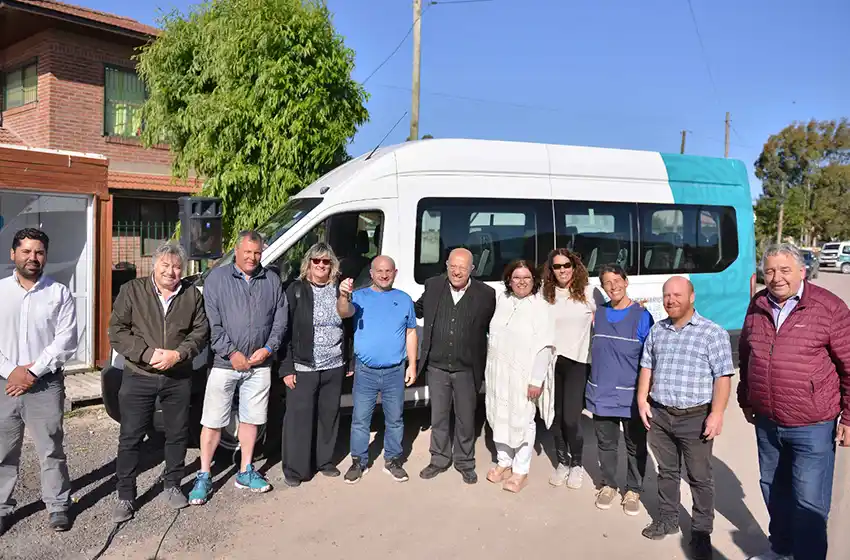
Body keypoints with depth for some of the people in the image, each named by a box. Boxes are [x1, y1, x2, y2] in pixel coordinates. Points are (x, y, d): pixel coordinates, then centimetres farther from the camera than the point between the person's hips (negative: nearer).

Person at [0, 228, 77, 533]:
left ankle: (57, 506, 19)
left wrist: (33, 372, -12)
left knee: (51, 449, 6)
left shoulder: (60, 293, -1)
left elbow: (66, 341, -7)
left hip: (46, 383, -2)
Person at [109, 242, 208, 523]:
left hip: (179, 378, 2)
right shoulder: (132, 291, -3)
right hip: (138, 376, -2)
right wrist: (148, 354, -18)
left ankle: (172, 486, 29)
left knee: (177, 434, 12)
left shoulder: (192, 295, 2)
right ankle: (125, 496, 17)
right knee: (130, 438, 4)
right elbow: (117, 331, -6)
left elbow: (201, 332, 1)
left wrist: (178, 354, -15)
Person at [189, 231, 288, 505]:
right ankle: (203, 477, 16)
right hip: (225, 363, -3)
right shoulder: (217, 278, -1)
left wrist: (268, 348, -6)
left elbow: (280, 319, 7)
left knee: (251, 420, 13)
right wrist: (231, 353, -13)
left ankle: (246, 472, 27)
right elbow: (213, 323, -7)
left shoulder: (272, 281, 9)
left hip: (259, 365, 3)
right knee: (213, 422, 3)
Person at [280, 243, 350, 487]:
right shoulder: (296, 290, -3)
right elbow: (286, 330, -5)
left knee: (329, 416, 13)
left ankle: (325, 460, 30)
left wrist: (349, 362, 10)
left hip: (334, 367, 4)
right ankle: (295, 469, 15)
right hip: (303, 368, -3)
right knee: (299, 418, 2)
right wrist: (287, 367, -9)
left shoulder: (339, 290, 7)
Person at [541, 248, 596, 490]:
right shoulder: (545, 294, 4)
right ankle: (562, 462, 29)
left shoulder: (588, 292, -3)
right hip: (551, 361, 3)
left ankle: (577, 464, 18)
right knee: (556, 416, 10)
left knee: (571, 418, -6)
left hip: (578, 361, -3)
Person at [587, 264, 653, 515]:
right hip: (602, 394, 3)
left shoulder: (641, 316, -7)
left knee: (635, 446, 11)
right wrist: (595, 384, 10)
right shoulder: (598, 313, 4)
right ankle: (608, 484, 33)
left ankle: (633, 490, 28)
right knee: (605, 444, 15)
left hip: (631, 395, -3)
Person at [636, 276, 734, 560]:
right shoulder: (656, 330, 8)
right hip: (659, 414, 5)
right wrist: (642, 399, 5)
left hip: (696, 417, -4)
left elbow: (723, 376, -10)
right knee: (666, 471, 18)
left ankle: (701, 532, 20)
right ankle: (668, 519, 33)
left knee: (700, 477, 6)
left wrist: (717, 413, -16)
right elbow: (647, 366, 15)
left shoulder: (713, 332, -8)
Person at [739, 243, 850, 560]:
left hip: (812, 426, -5)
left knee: (810, 502, 3)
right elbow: (745, 356, 15)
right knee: (773, 489, 21)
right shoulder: (757, 306, 3)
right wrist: (745, 399, 18)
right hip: (767, 423, 5)